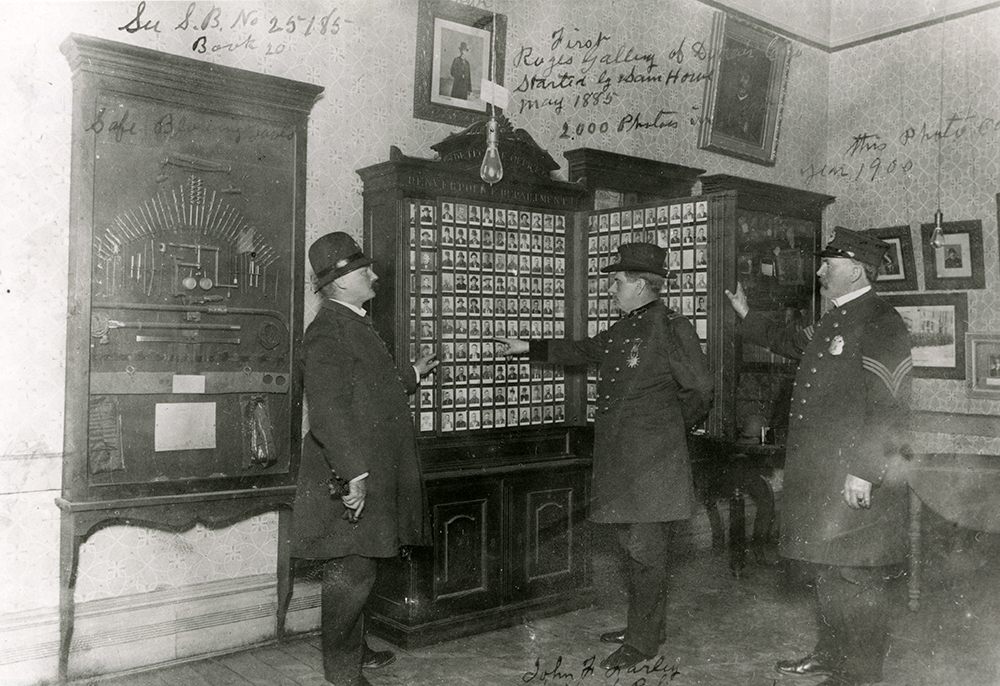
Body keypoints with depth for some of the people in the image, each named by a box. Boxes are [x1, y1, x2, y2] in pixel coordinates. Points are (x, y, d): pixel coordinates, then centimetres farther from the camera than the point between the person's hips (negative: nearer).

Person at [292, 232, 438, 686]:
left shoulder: (355, 325, 16)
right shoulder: (328, 331, -17)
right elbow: (328, 410, -24)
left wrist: (411, 375, 29)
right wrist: (352, 474, -27)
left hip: (373, 473, 10)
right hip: (351, 478, -10)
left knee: (357, 571, 19)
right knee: (351, 572, -1)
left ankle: (355, 649, 34)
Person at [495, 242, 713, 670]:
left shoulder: (671, 328, -11)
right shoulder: (623, 328, 14)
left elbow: (700, 391, -9)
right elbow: (582, 350, 28)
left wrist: (666, 431, -1)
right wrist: (527, 348, 30)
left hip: (653, 463, -8)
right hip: (620, 459, 8)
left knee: (646, 550, -1)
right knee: (635, 546, 17)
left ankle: (643, 642, 11)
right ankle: (641, 626, 32)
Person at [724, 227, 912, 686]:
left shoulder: (881, 323, -15)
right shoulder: (833, 321, 15)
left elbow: (891, 408, -21)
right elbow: (793, 343, 36)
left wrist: (866, 472, -23)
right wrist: (746, 316, 34)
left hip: (857, 481, -9)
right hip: (819, 477, 10)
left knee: (855, 578, 1)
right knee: (824, 571, 19)